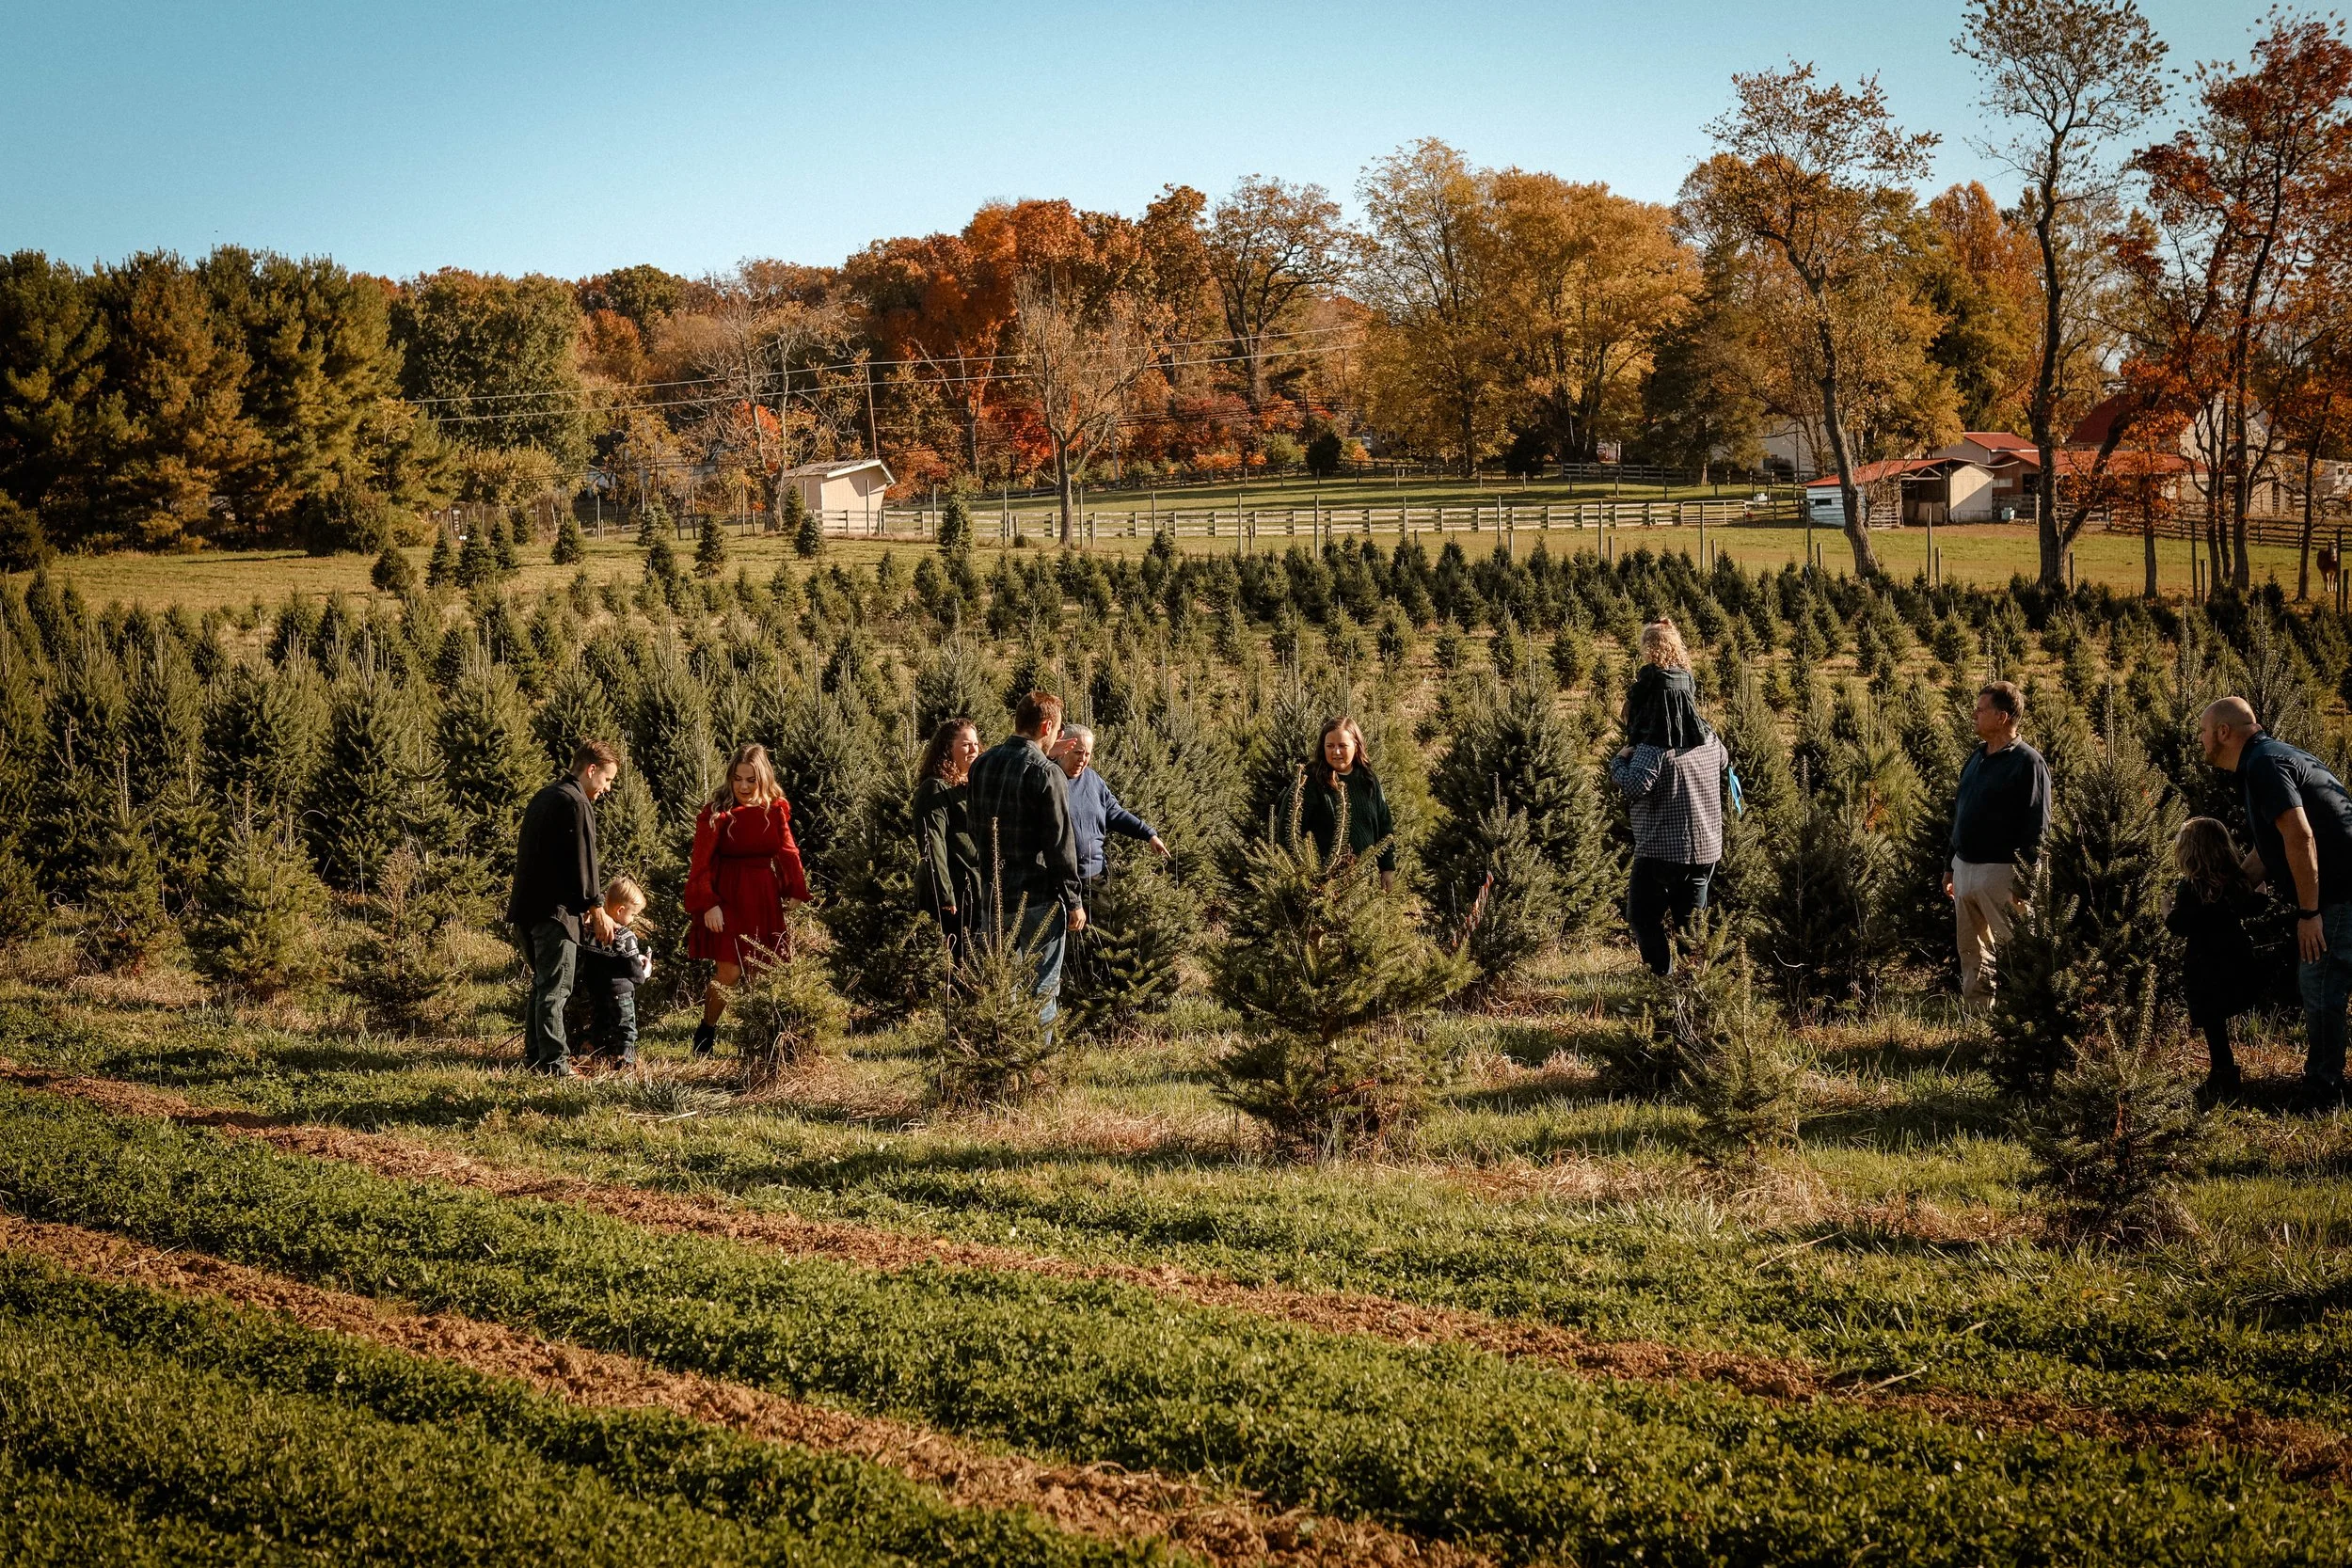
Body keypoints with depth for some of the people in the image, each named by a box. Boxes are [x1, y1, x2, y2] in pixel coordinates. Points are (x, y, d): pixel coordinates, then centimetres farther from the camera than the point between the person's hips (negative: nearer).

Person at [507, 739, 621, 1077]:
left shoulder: (543, 798, 19)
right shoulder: (577, 803, -12)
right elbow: (584, 862, -15)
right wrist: (597, 910, -8)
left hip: (525, 908, 9)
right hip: (554, 909, -9)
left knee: (542, 983, 17)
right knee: (555, 988, -6)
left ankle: (535, 1055, 21)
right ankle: (554, 1060, -6)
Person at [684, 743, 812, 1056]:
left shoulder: (776, 810, 3)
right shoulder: (716, 813, -9)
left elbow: (788, 854, 9)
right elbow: (702, 863, -10)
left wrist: (797, 894, 0)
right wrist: (708, 903, -19)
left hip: (764, 900, 4)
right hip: (727, 898, -4)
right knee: (729, 971, -8)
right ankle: (706, 1033, 12)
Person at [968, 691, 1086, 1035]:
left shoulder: (981, 765, 6)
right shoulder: (1047, 773, -14)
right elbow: (1060, 843, -14)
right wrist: (1073, 900, -7)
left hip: (992, 893, 6)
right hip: (1038, 896, -6)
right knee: (1042, 987, 2)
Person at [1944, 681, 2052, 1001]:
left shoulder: (2028, 763, -11)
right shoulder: (1976, 757, 14)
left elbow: (2037, 827, -15)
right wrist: (1951, 867, 19)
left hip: (2000, 873, -8)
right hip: (1964, 868, 8)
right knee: (1970, 952, 12)